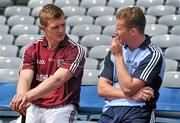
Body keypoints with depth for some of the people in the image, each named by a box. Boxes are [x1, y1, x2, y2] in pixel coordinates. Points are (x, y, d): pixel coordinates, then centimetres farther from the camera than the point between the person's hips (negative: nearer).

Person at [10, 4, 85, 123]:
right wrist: (21, 96, -33)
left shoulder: (76, 50, -7)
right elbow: (25, 78, -9)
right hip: (35, 107, 4)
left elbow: (57, 79, -20)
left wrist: (29, 96, -34)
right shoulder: (32, 49, 4)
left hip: (61, 108, -4)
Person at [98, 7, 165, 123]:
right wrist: (132, 95, -6)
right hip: (111, 110, 4)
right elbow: (102, 89, 7)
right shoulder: (116, 49, 12)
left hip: (137, 112, -4)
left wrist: (118, 56, -2)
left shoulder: (153, 54, -3)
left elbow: (127, 88, -10)